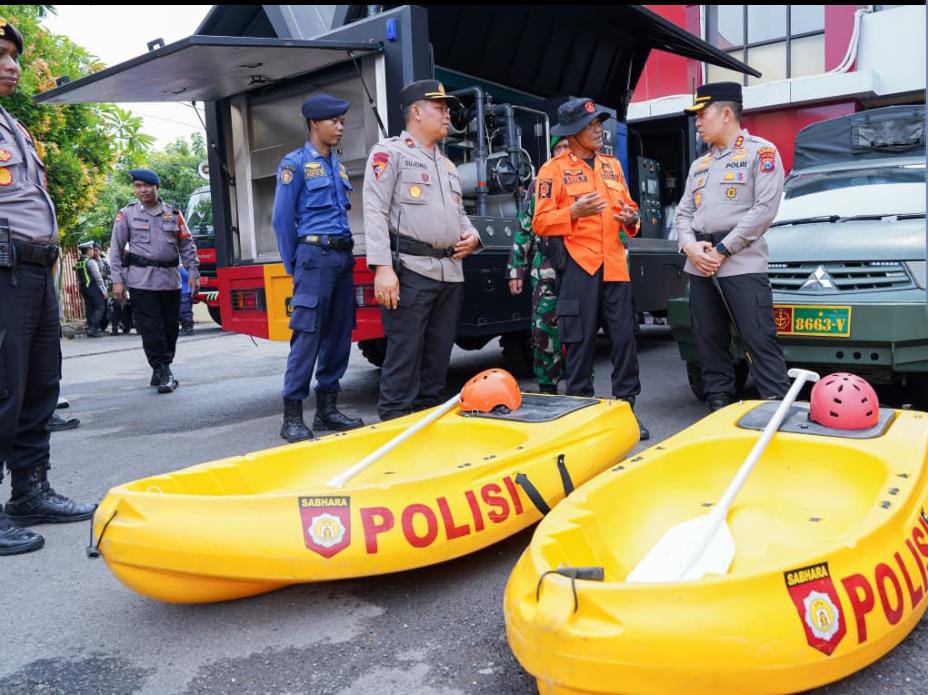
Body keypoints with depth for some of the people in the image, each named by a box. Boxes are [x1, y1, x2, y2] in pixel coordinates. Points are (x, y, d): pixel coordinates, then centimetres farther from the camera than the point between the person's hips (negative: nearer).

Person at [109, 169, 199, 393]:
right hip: (142, 280, -3)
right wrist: (117, 280, -4)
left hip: (170, 279, 3)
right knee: (151, 329, -6)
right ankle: (163, 372, 1)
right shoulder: (127, 214, 4)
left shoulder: (173, 214, 10)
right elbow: (116, 248, 3)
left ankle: (161, 372, 21)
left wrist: (193, 273, 3)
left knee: (170, 328, 7)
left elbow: (187, 245, 12)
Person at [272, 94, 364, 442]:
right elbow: (282, 220, -3)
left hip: (343, 256, 7)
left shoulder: (338, 165, 18)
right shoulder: (296, 163, -2)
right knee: (307, 335, -10)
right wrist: (294, 266, -1)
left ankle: (326, 407, 15)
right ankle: (292, 416, -5)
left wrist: (346, 253, 13)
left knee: (339, 335, 7)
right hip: (315, 255, -7)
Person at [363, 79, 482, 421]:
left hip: (450, 273, 8)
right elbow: (375, 212, -9)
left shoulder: (447, 165, 25)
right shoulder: (389, 152, 1)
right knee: (404, 354, -7)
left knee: (438, 354, 10)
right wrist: (382, 267, -19)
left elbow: (459, 212, 32)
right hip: (410, 270, -7)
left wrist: (471, 235, 8)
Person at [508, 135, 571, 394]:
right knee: (544, 329, -3)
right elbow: (524, 228, 10)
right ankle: (547, 388, 9)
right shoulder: (540, 184, 12)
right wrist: (516, 270, 4)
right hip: (546, 270, 1)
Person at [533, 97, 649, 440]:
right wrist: (574, 211, -20)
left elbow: (628, 206, 24)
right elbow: (540, 222, -6)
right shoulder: (553, 169, -1)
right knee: (580, 343, 0)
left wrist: (631, 218, 1)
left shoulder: (612, 165, 17)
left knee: (625, 338, 3)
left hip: (615, 266, 5)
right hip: (578, 267, -5)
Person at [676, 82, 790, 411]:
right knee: (709, 340, 8)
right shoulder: (699, 165, 21)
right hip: (700, 265, 7)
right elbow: (683, 212, 17)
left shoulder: (761, 151, 1)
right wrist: (690, 246, -4)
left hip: (743, 262, -7)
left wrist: (722, 250, -12)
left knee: (759, 340, -10)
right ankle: (719, 403, 17)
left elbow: (764, 208, -9)